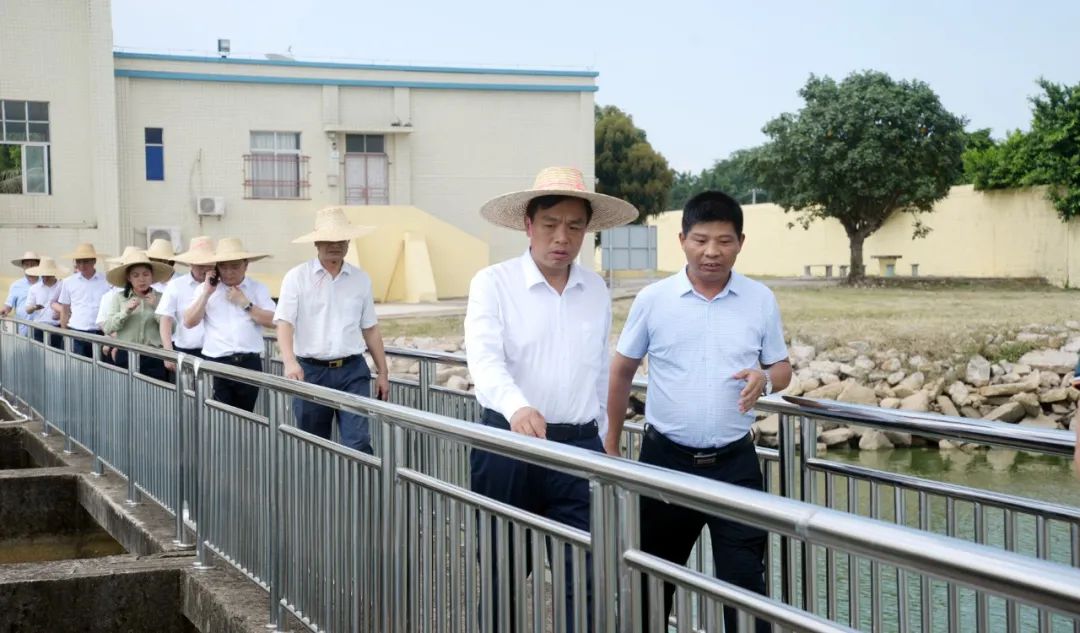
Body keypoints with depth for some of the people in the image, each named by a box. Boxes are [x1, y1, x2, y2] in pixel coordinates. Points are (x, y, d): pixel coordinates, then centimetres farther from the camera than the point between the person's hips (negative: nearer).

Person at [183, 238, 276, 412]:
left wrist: (245, 303, -8)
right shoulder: (206, 289, 10)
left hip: (249, 363, 0)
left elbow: (273, 321, -5)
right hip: (215, 364, 0)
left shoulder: (258, 289, 6)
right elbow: (189, 322, 2)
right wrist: (207, 293, -4)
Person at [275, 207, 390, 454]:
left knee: (358, 443, -9)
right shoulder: (297, 277, -1)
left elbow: (370, 329, 14)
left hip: (352, 371, 1)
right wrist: (290, 362, -26)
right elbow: (284, 323, -10)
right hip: (311, 370, -1)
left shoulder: (360, 279, 9)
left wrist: (383, 373, 12)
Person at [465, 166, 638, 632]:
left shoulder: (597, 291, 8)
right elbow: (485, 358, -22)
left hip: (579, 446, 3)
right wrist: (517, 407, -40)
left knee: (584, 576, 0)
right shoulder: (493, 284, -6)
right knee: (503, 574, 10)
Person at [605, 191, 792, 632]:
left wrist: (765, 379, -17)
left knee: (745, 581, 1)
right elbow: (622, 370, 6)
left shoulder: (761, 301, -1)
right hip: (666, 458, 0)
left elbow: (782, 368, 8)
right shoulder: (652, 300, -4)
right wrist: (611, 445, 6)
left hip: (734, 462, 0)